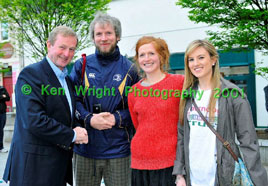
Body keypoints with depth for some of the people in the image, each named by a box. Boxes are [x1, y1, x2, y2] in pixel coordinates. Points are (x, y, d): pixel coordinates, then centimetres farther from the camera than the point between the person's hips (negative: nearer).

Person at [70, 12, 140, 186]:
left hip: (118, 150, -1)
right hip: (85, 148, 1)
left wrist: (117, 118, -14)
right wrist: (89, 119, -13)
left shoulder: (130, 69, 2)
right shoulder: (81, 65, 5)